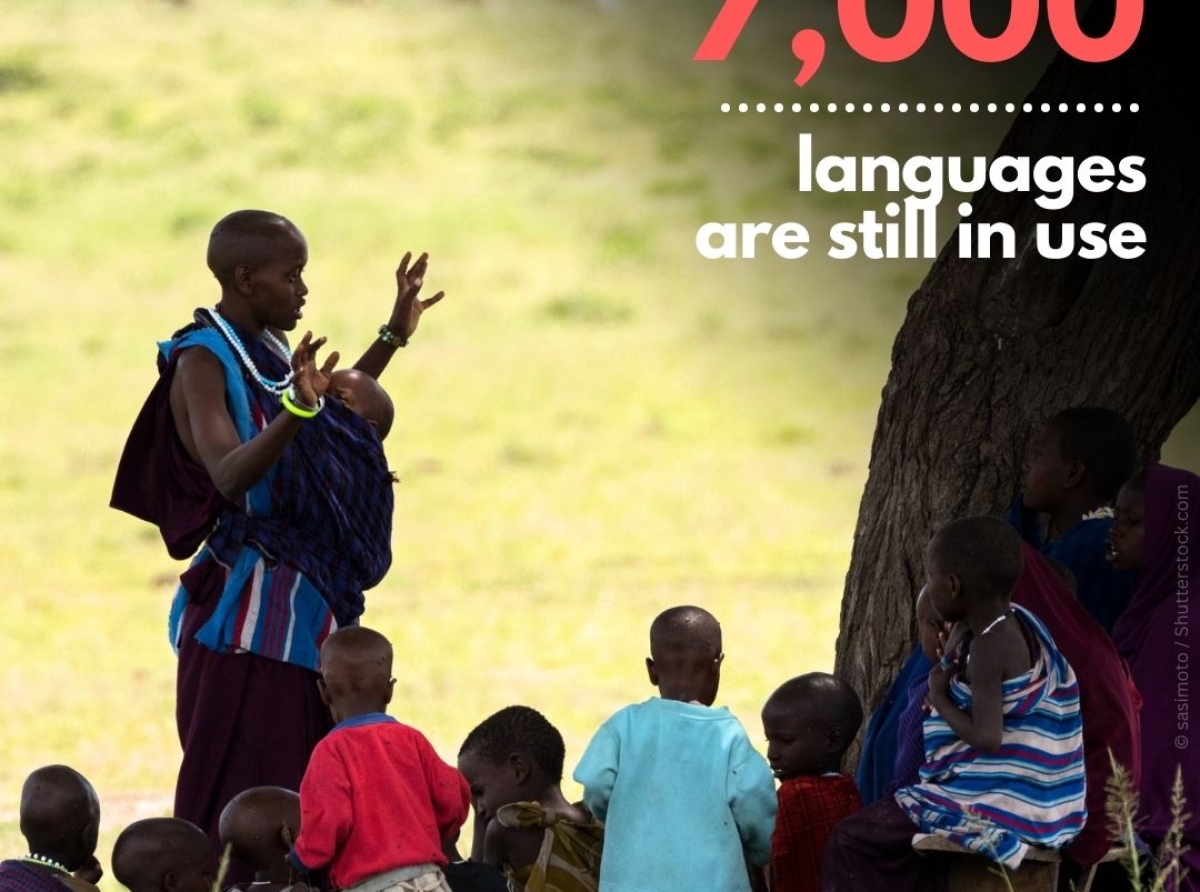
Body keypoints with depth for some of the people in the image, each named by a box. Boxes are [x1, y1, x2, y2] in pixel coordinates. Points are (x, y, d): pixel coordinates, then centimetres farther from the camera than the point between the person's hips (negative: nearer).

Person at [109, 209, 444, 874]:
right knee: (242, 793, -9)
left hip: (303, 598, 9)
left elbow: (338, 416, 31)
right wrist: (296, 409, -43)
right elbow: (230, 475, -29)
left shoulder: (266, 349, 11)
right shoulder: (202, 359, -14)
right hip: (250, 602, -9)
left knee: (300, 786, 9)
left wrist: (394, 335, 30)